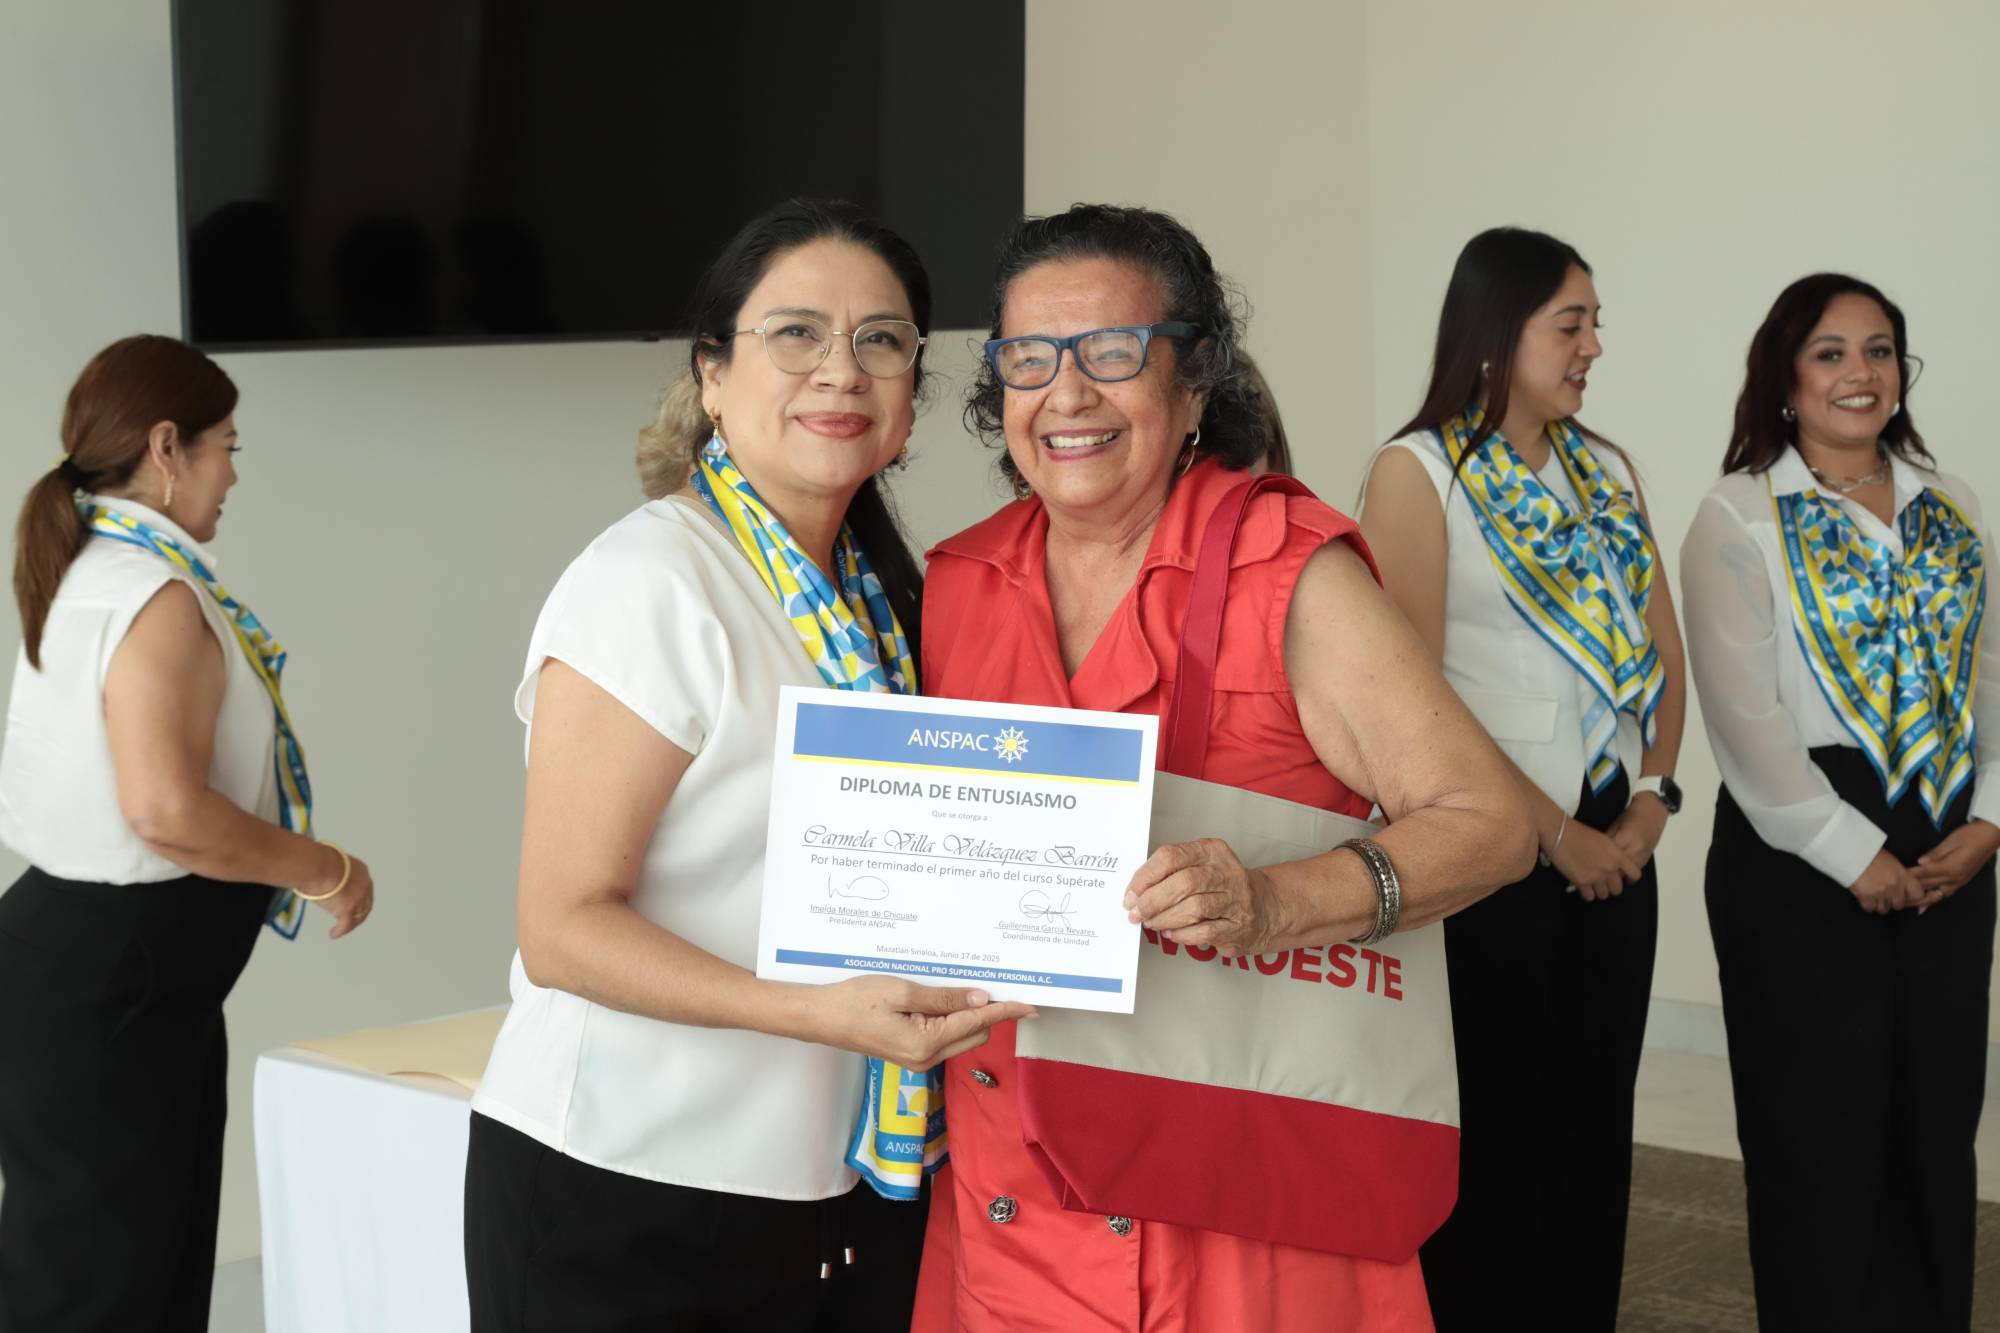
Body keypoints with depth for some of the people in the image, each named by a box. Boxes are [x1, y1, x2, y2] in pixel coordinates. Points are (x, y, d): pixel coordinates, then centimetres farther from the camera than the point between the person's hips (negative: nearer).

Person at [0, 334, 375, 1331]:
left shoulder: (83, 576, 12)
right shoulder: (157, 598, -18)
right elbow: (168, 811, -29)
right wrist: (328, 872, -17)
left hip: (103, 960, 10)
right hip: (111, 983, -10)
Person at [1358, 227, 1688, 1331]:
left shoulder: (1605, 470, 11)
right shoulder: (1418, 472, -8)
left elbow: (1662, 654, 12)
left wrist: (1652, 801, -4)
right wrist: (1553, 832, -14)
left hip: (1612, 850, 6)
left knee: (1594, 1126, 12)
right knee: (1489, 1131, 4)